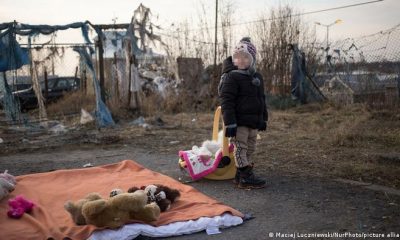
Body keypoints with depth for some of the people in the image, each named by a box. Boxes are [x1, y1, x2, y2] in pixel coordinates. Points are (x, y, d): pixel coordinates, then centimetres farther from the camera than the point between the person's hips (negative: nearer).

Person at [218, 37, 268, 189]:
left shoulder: (257, 77, 14)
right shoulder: (231, 77, -11)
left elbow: (261, 99, 22)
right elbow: (226, 101, -16)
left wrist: (263, 119, 19)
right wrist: (230, 123, -22)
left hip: (253, 122, 8)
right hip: (239, 122, -8)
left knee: (249, 149, 13)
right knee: (241, 148, -5)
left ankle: (240, 175, 24)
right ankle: (246, 178, 0)